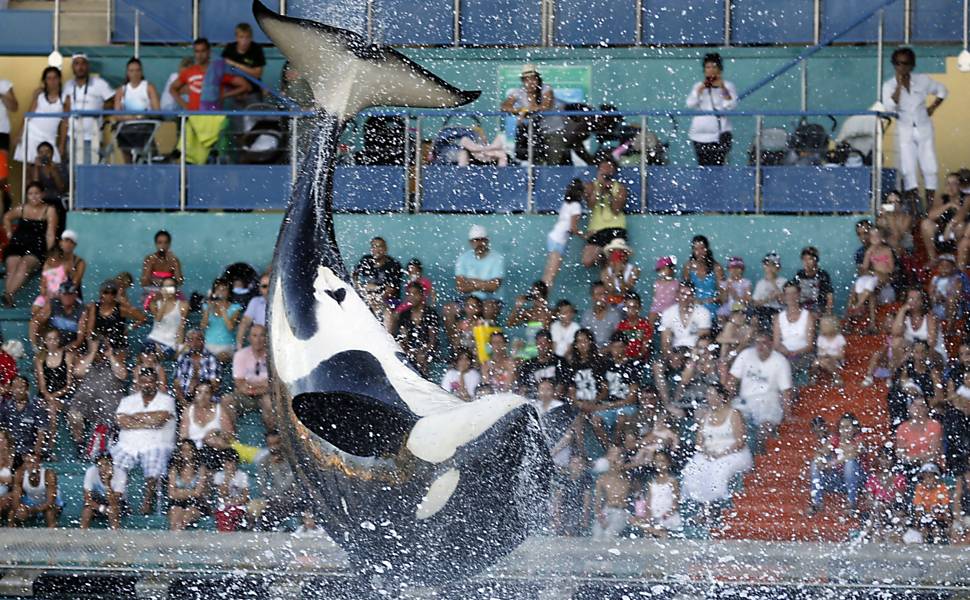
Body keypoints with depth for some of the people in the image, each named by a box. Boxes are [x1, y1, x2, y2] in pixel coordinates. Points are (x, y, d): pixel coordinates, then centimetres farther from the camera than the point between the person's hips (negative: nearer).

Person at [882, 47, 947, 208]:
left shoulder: (922, 80, 1)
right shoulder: (889, 85, -5)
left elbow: (941, 90, 17)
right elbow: (889, 107, -21)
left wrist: (933, 107, 5)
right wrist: (899, 85, -21)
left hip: (924, 130, 2)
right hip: (905, 132, -2)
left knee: (929, 168, 0)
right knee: (908, 170, -7)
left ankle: (930, 205, 7)